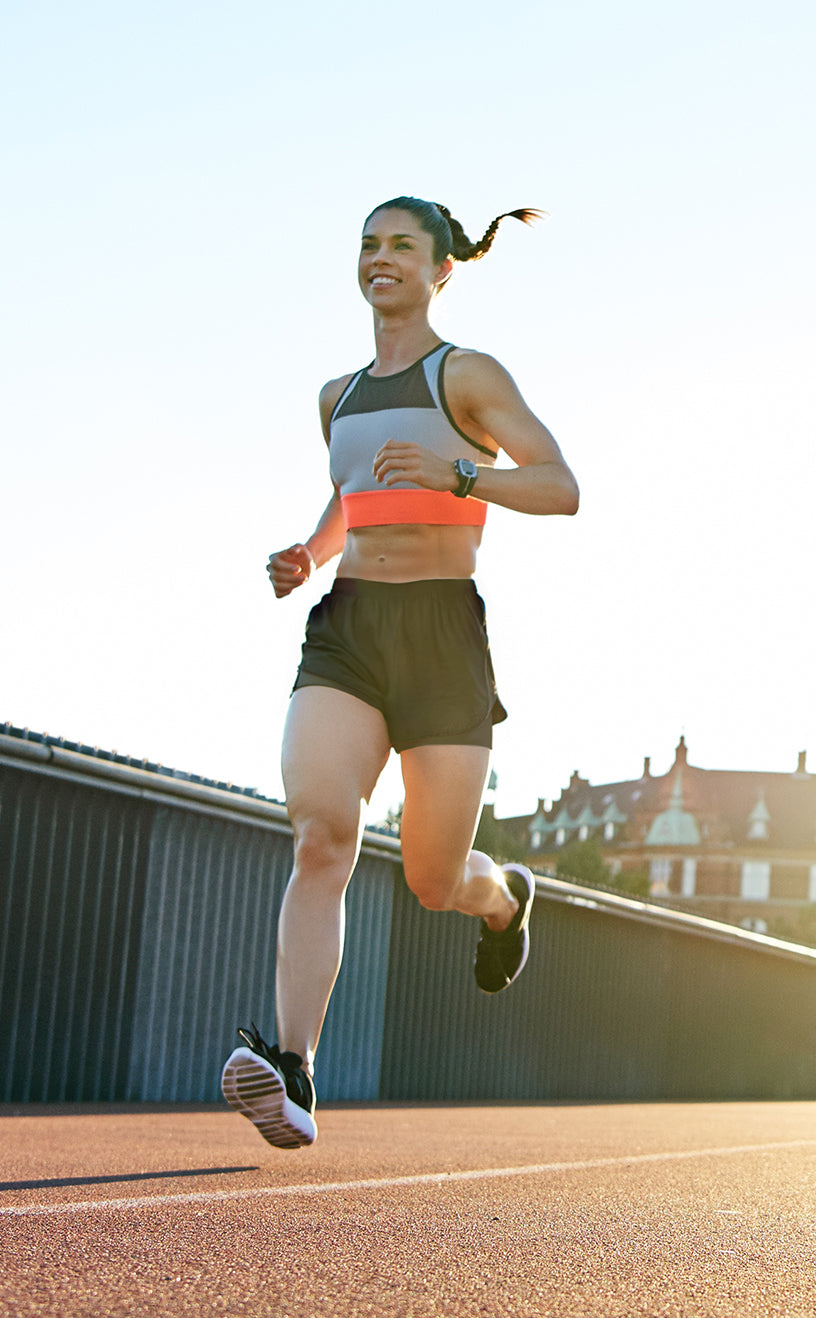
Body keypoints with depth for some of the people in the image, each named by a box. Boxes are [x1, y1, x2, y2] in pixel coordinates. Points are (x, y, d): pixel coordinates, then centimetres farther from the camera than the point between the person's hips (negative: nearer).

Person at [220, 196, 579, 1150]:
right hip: (346, 629, 4)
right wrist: (305, 558, 13)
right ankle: (291, 1076, -31)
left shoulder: (467, 375, 4)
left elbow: (562, 488, -7)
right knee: (320, 833, -22)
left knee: (435, 884, 2)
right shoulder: (337, 397, 20)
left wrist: (456, 474, -24)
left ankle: (504, 895, 40)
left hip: (444, 630, -3)